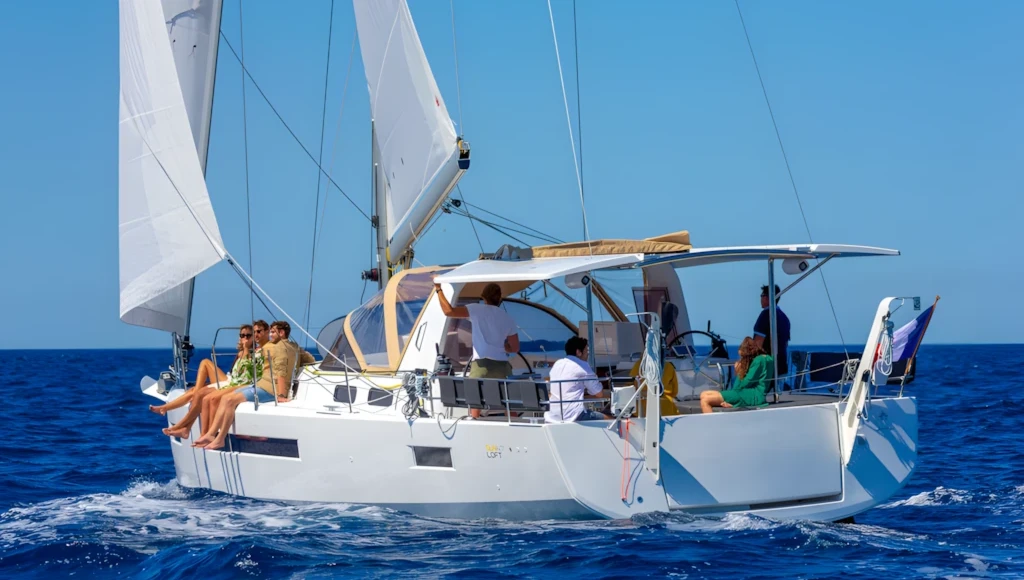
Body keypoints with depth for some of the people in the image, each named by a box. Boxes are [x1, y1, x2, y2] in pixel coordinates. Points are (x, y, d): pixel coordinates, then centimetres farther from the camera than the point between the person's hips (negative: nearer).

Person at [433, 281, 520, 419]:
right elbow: (514, 348, 14)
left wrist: (438, 290, 2)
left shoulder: (477, 310, 2)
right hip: (501, 365, 3)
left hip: (481, 364, -3)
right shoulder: (508, 319, 13)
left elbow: (449, 311, -8)